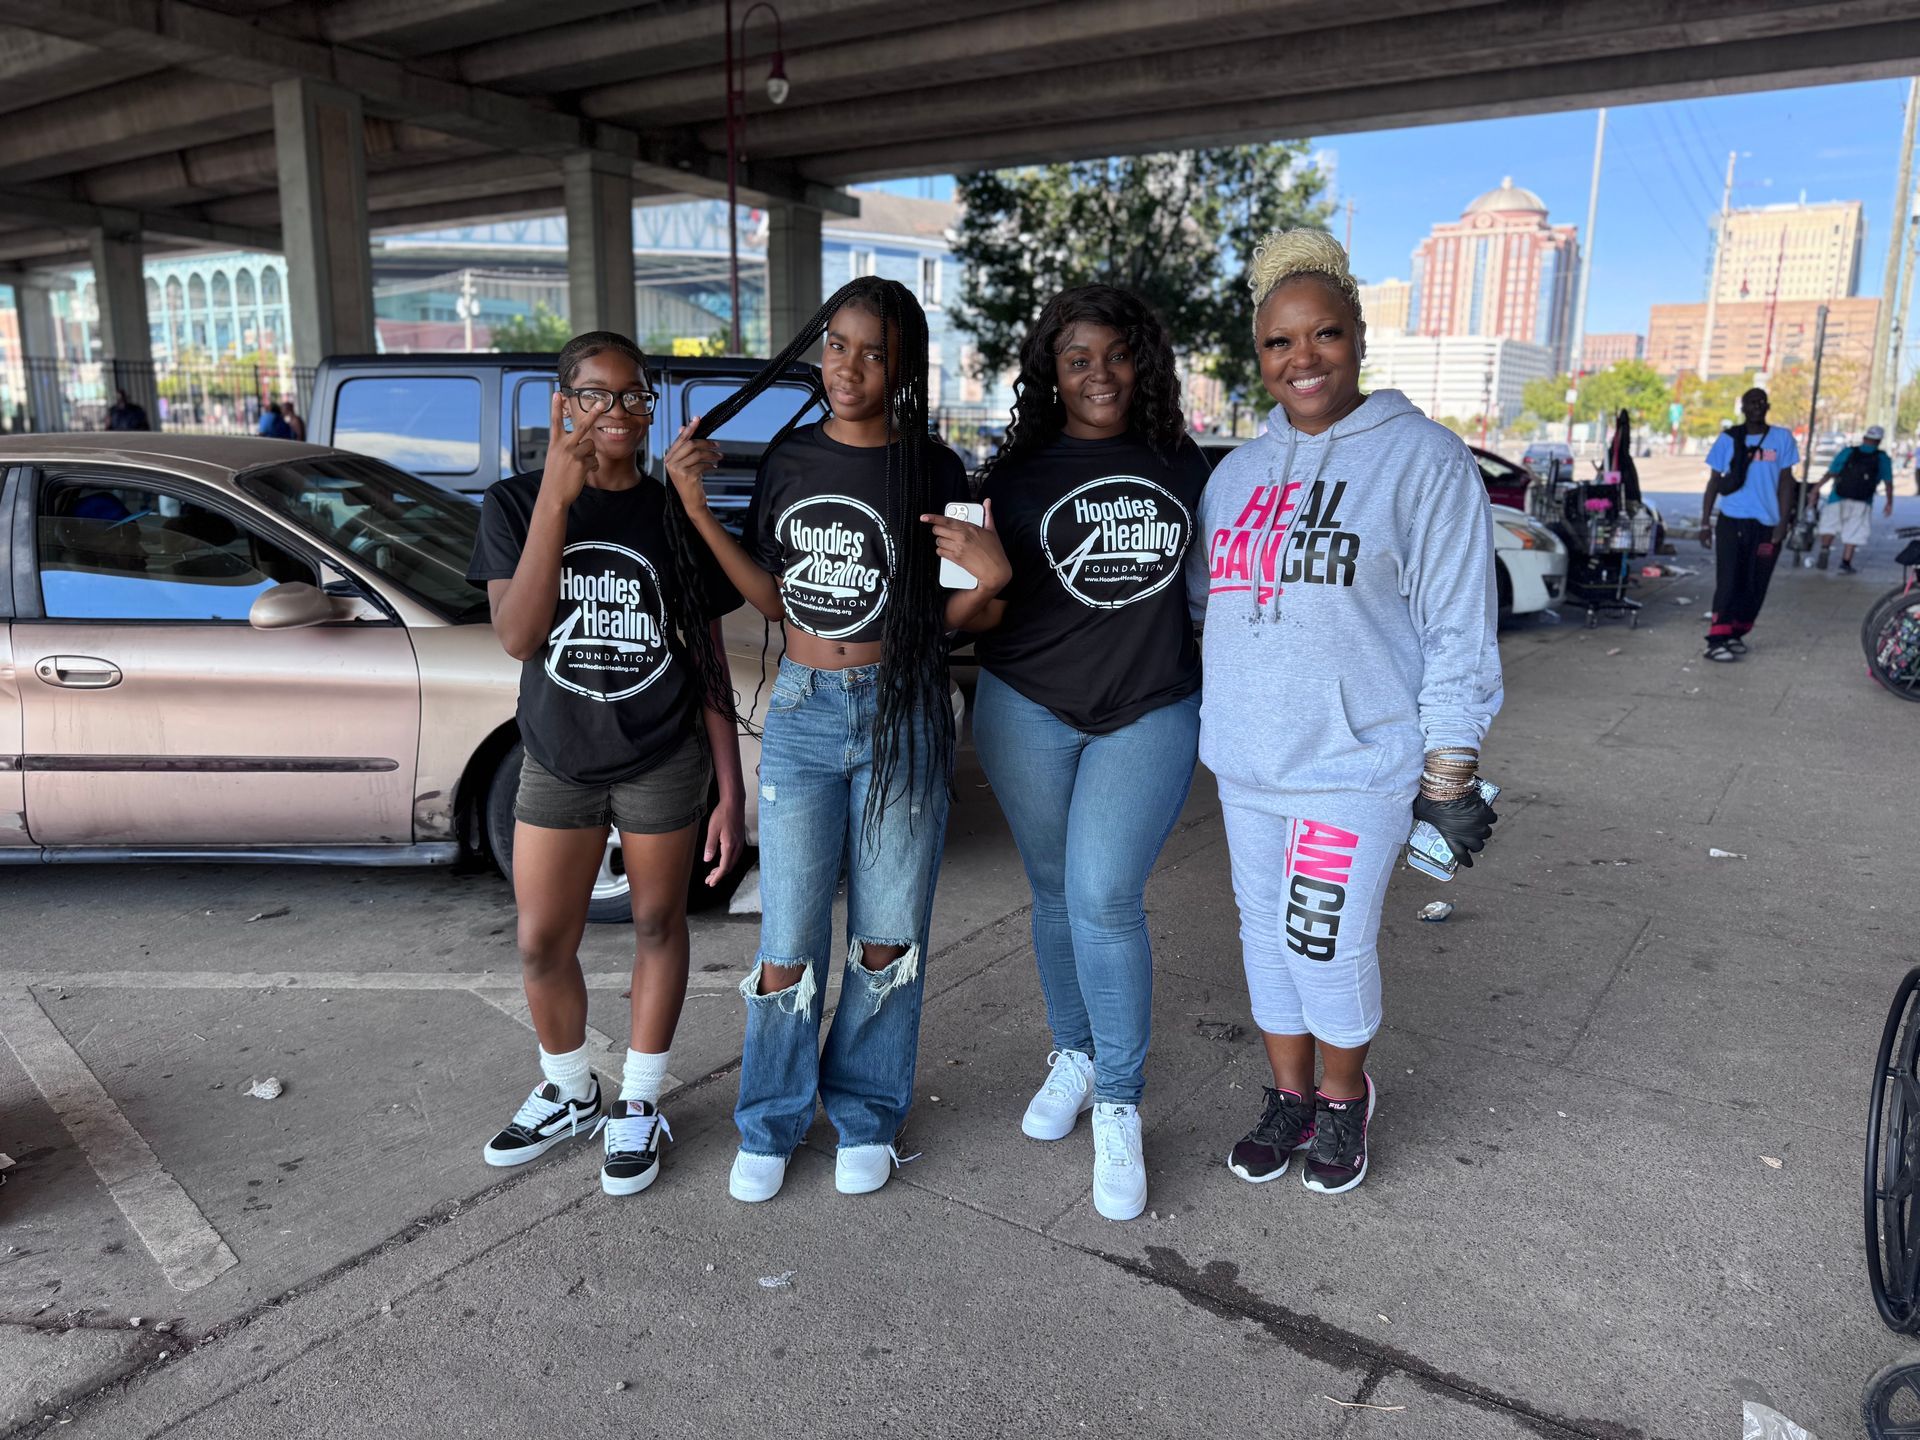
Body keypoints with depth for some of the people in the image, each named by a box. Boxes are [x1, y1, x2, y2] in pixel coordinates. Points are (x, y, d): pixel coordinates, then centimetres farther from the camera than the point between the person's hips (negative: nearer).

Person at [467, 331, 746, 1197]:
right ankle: (567, 1094, 35)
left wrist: (731, 792, -4)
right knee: (541, 946, 8)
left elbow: (710, 662, -1)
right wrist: (556, 500, -24)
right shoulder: (516, 505, -3)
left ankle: (640, 1106, 30)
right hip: (558, 759, 1)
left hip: (663, 760, -1)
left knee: (657, 926, 10)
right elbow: (517, 636, -18)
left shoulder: (675, 516, -3)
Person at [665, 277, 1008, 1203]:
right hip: (802, 716, 2)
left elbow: (943, 619, -1)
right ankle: (769, 1125, 26)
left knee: (886, 939, 10)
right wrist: (698, 509, -1)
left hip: (901, 717, -2)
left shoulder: (933, 469, -4)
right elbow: (774, 601, 6)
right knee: (788, 944, 5)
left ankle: (866, 1117, 30)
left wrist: (989, 579, -22)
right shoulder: (788, 459, 5)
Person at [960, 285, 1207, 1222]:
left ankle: (1119, 1109, 5)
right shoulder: (1018, 474, 2)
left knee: (1104, 898, -11)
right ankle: (1072, 1057, 33)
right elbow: (983, 618, 3)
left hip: (1151, 714, -1)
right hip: (1028, 711, 1)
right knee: (1055, 893, 11)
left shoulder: (1183, 467, 6)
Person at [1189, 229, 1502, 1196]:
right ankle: (1289, 1096, 34)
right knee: (1267, 932, 13)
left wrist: (1449, 776, -10)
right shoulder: (1239, 471, 10)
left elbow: (1459, 629, -8)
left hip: (1356, 761, -5)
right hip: (1245, 761, 6)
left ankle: (1344, 1096, 27)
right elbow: (1196, 593, 20)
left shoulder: (1423, 459, -7)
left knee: (1327, 943, -2)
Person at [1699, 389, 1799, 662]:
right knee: (1728, 582, -9)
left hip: (1766, 525, 1)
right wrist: (1705, 521, 1)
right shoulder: (1729, 439, 3)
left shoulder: (1781, 438, 4)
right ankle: (1717, 640, -11)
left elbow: (1785, 482, 3)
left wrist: (1783, 522, -5)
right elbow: (1714, 481, 7)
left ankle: (1736, 634, 18)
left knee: (1755, 586, 5)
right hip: (1732, 521, -1)